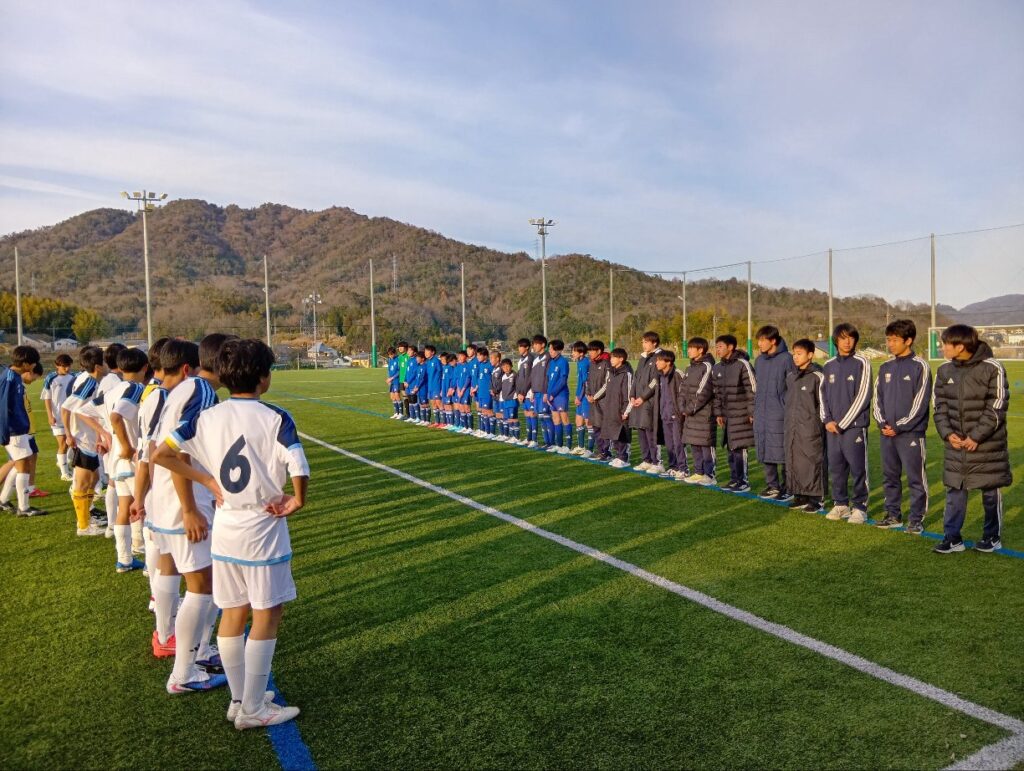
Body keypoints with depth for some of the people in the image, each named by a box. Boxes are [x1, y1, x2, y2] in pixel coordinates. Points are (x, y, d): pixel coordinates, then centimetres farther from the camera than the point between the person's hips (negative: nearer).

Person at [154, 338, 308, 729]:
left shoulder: (207, 417, -1)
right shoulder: (275, 418, -15)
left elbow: (162, 454, -2)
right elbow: (299, 470, -25)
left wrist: (208, 481, 4)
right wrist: (296, 500, -6)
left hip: (224, 528, 6)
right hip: (263, 528, -5)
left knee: (233, 614, 17)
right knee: (267, 616, 8)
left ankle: (239, 699, 30)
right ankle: (253, 709, 16)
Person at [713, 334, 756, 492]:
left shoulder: (742, 364, -12)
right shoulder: (717, 368, 10)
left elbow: (752, 390, -13)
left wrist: (752, 413, -14)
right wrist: (718, 413, 13)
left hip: (741, 414, -7)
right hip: (727, 415, 7)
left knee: (739, 448, -5)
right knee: (731, 449, 11)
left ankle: (743, 481, 5)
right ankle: (734, 479, 20)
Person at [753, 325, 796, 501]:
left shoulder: (787, 359, -10)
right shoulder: (759, 361, 11)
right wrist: (755, 410, 14)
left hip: (780, 415, -6)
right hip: (761, 416, 7)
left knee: (782, 453, -1)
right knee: (765, 453, 11)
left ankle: (787, 488, 10)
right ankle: (772, 486, 22)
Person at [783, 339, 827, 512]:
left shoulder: (817, 376, -8)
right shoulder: (790, 376, 12)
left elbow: (823, 402, -7)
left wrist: (814, 418, -6)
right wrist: (790, 416, 14)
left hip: (810, 429, -7)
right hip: (791, 428, 7)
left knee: (812, 462, -3)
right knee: (793, 462, 10)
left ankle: (815, 498, 5)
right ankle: (799, 495, 20)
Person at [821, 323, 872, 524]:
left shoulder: (861, 362, -4)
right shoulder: (829, 365, 11)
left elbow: (863, 396, -9)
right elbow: (823, 394, 14)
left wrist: (842, 424, -11)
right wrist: (827, 420, -1)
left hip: (854, 426, -5)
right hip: (832, 427, 5)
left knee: (858, 468, -1)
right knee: (836, 468, 9)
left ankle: (859, 507, 10)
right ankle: (840, 504, 22)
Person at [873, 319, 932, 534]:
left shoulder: (920, 367, -6)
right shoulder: (885, 367, 11)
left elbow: (920, 403, -11)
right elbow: (877, 397, 12)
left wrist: (900, 427, -13)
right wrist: (882, 423, -2)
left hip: (910, 433, -6)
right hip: (886, 433, 6)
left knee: (915, 478, 0)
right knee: (890, 476, 13)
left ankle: (917, 519, 8)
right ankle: (893, 515, 24)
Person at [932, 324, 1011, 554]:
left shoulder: (992, 369, -11)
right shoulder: (944, 371, 5)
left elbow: (996, 408, -13)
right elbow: (940, 407, 6)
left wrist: (976, 436, -17)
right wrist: (947, 433, -8)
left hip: (987, 445, -4)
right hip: (955, 444, 4)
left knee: (991, 491, 9)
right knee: (954, 491, 6)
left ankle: (993, 537, 25)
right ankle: (952, 538, 13)